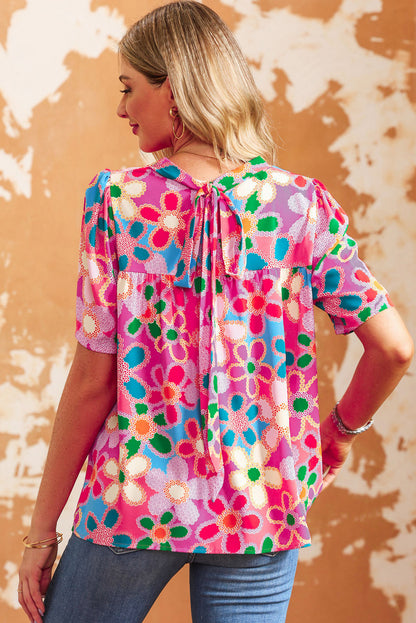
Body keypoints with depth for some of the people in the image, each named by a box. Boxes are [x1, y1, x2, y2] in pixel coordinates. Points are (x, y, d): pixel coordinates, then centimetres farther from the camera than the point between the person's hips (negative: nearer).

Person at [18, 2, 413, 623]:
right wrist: (341, 429, 14)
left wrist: (42, 529, 0)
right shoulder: (304, 204, -4)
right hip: (263, 506, 2)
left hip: (135, 499, -1)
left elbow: (94, 380, -9)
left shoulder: (118, 201, -9)